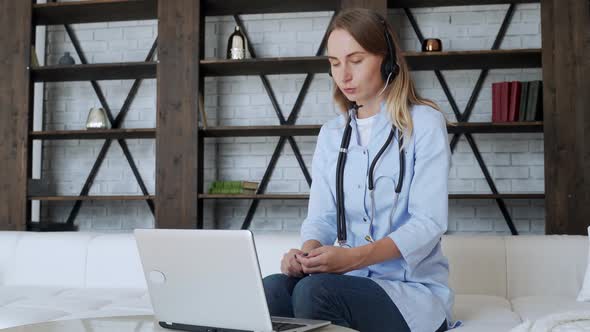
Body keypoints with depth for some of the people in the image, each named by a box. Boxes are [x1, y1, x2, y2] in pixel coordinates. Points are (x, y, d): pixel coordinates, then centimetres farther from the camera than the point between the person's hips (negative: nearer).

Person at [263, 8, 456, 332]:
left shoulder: (424, 122, -4)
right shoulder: (330, 134, 13)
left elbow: (428, 223, -13)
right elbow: (321, 217, 5)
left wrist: (353, 257, -28)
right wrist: (308, 251, -20)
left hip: (414, 288, -3)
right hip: (351, 282, 4)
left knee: (314, 291, -31)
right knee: (270, 289, -28)